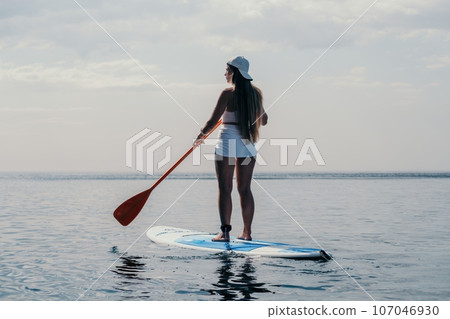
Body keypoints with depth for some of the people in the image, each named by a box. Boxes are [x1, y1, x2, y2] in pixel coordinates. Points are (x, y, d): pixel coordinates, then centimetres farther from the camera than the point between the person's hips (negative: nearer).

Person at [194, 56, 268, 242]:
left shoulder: (229, 93, -9)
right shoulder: (256, 94, 8)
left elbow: (213, 120, -9)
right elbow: (263, 121, 19)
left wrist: (200, 136, 6)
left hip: (227, 142, -6)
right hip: (247, 144, 6)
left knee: (225, 188, -3)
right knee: (244, 189, 11)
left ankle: (225, 231, -9)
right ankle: (247, 232, 12)